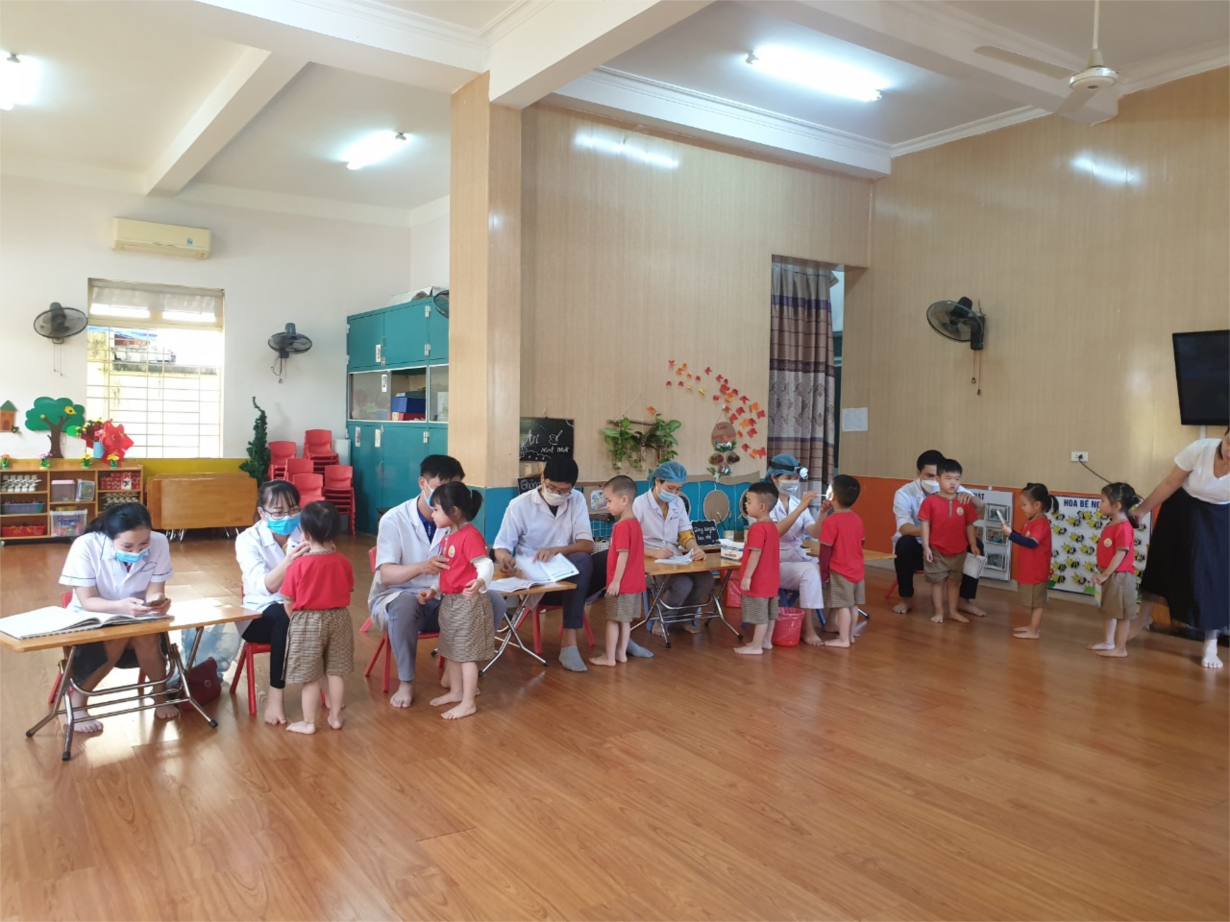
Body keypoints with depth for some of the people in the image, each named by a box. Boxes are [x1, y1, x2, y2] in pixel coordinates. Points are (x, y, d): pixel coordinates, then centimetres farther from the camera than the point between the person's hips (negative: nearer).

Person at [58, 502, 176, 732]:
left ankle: (160, 694, -5)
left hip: (139, 619, 2)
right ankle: (76, 701, -11)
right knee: (116, 639, -33)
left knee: (149, 635, -31)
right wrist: (120, 606, -45)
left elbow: (154, 591, -14)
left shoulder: (160, 543, -19)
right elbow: (87, 601, -24)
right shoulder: (85, 546, -25)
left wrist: (157, 601, -40)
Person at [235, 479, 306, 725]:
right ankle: (275, 694, -24)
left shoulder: (304, 533, -3)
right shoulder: (248, 539, -9)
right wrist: (288, 561, -45)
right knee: (284, 617, -36)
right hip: (260, 614, -2)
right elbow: (264, 586, -26)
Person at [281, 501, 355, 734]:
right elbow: (349, 590, 6)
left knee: (310, 677, 8)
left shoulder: (298, 564, -17)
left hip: (307, 623, -3)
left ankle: (309, 722, 19)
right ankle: (335, 717, 25)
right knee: (335, 673, 14)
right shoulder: (342, 561, -7)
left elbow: (288, 601, -9)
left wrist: (293, 621, 9)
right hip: (339, 619, 4)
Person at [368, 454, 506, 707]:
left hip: (440, 601, 4)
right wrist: (422, 567, -42)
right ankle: (406, 682, -18)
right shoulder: (394, 519, -14)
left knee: (493, 601, -18)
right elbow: (386, 574, -22)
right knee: (405, 603, -39)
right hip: (395, 598, -3)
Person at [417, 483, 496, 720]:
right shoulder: (448, 537, 11)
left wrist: (479, 583, -47)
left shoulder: (470, 536, -21)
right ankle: (456, 691, 33)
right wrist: (433, 591, 13)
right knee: (451, 650, 19)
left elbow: (486, 565, -29)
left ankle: (468, 703, 7)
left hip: (468, 603, -10)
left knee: (467, 653, -2)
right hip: (449, 602, 10)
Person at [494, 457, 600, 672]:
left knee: (582, 560, -31)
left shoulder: (577, 500, -1)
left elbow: (587, 545, -9)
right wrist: (505, 560, -30)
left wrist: (556, 550, -29)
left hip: (569, 577, 2)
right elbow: (502, 546, -5)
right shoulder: (519, 505, -7)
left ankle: (569, 640, -33)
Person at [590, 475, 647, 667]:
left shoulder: (622, 526, -20)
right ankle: (621, 653, 25)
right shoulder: (635, 523, 9)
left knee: (612, 620, 3)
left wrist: (616, 581, -20)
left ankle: (609, 657, 10)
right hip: (634, 582, 9)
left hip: (622, 584, -9)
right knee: (624, 620, 16)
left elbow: (623, 555, -23)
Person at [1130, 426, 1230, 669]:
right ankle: (1144, 616, 32)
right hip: (1183, 508, 0)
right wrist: (1142, 509, -9)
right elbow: (1170, 484, -15)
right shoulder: (1200, 449, -28)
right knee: (1163, 559, 12)